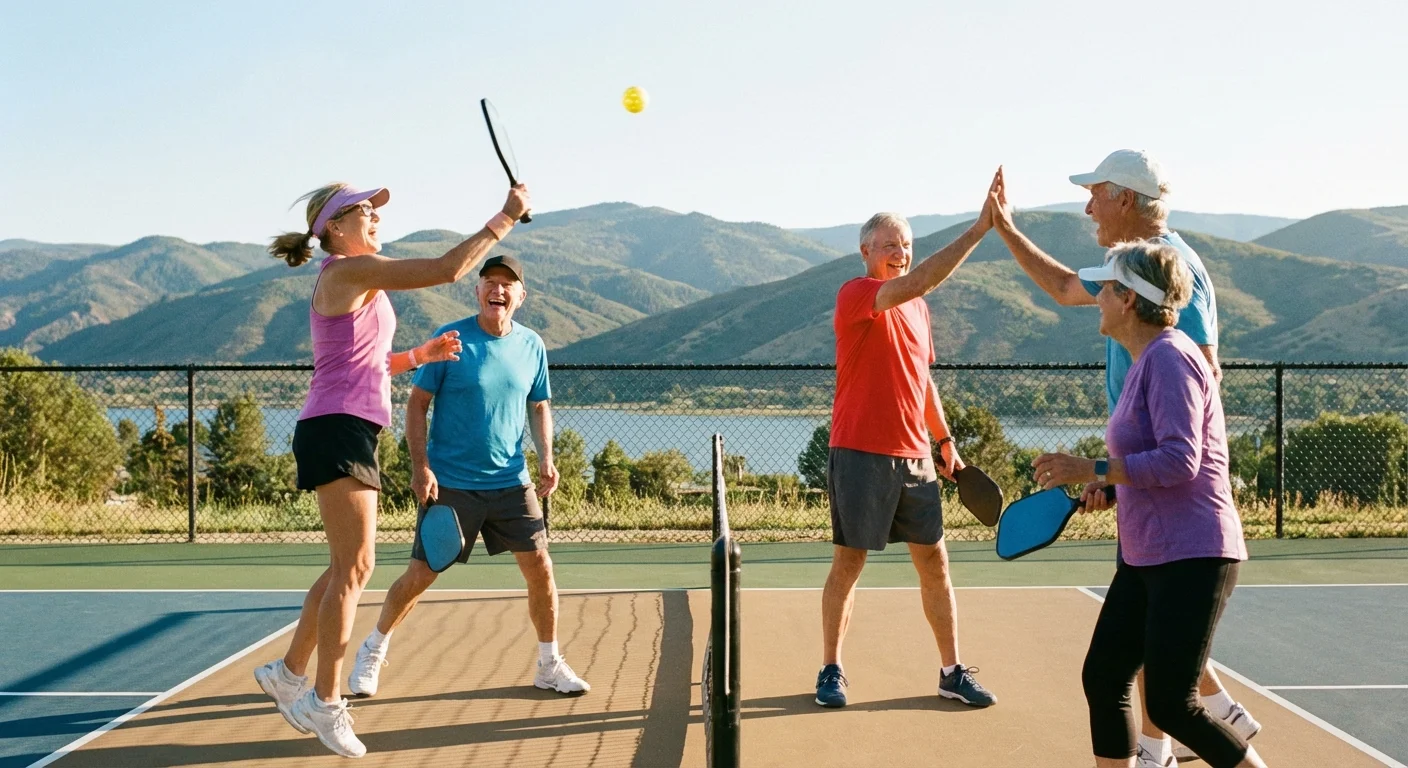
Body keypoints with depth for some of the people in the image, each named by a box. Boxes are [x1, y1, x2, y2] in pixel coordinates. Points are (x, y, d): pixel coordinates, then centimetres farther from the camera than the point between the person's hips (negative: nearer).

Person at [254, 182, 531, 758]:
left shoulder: (358, 281, 20)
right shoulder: (349, 270, -11)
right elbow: (448, 269, -17)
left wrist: (418, 355, 14)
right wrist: (504, 219, -10)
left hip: (350, 433, 10)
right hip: (336, 430, -10)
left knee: (347, 567, 14)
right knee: (354, 567, -8)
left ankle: (289, 673, 25)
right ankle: (326, 702, -1)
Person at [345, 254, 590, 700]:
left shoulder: (532, 346, 4)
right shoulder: (450, 340, -7)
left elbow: (539, 407, 15)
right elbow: (417, 403, -4)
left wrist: (546, 459, 0)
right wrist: (420, 466, -12)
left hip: (511, 483, 3)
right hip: (450, 483, -3)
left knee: (539, 566, -2)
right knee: (420, 575, 1)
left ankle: (550, 665, 15)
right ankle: (373, 651, 24)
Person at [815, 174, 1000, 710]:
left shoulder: (916, 305, 15)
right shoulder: (856, 296, -10)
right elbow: (915, 282, -29)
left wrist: (944, 438, 18)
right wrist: (977, 231, -32)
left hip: (914, 456, 7)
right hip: (860, 455, -7)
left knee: (934, 563, 8)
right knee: (848, 563, 2)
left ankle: (952, 671, 17)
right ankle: (831, 671, 14)